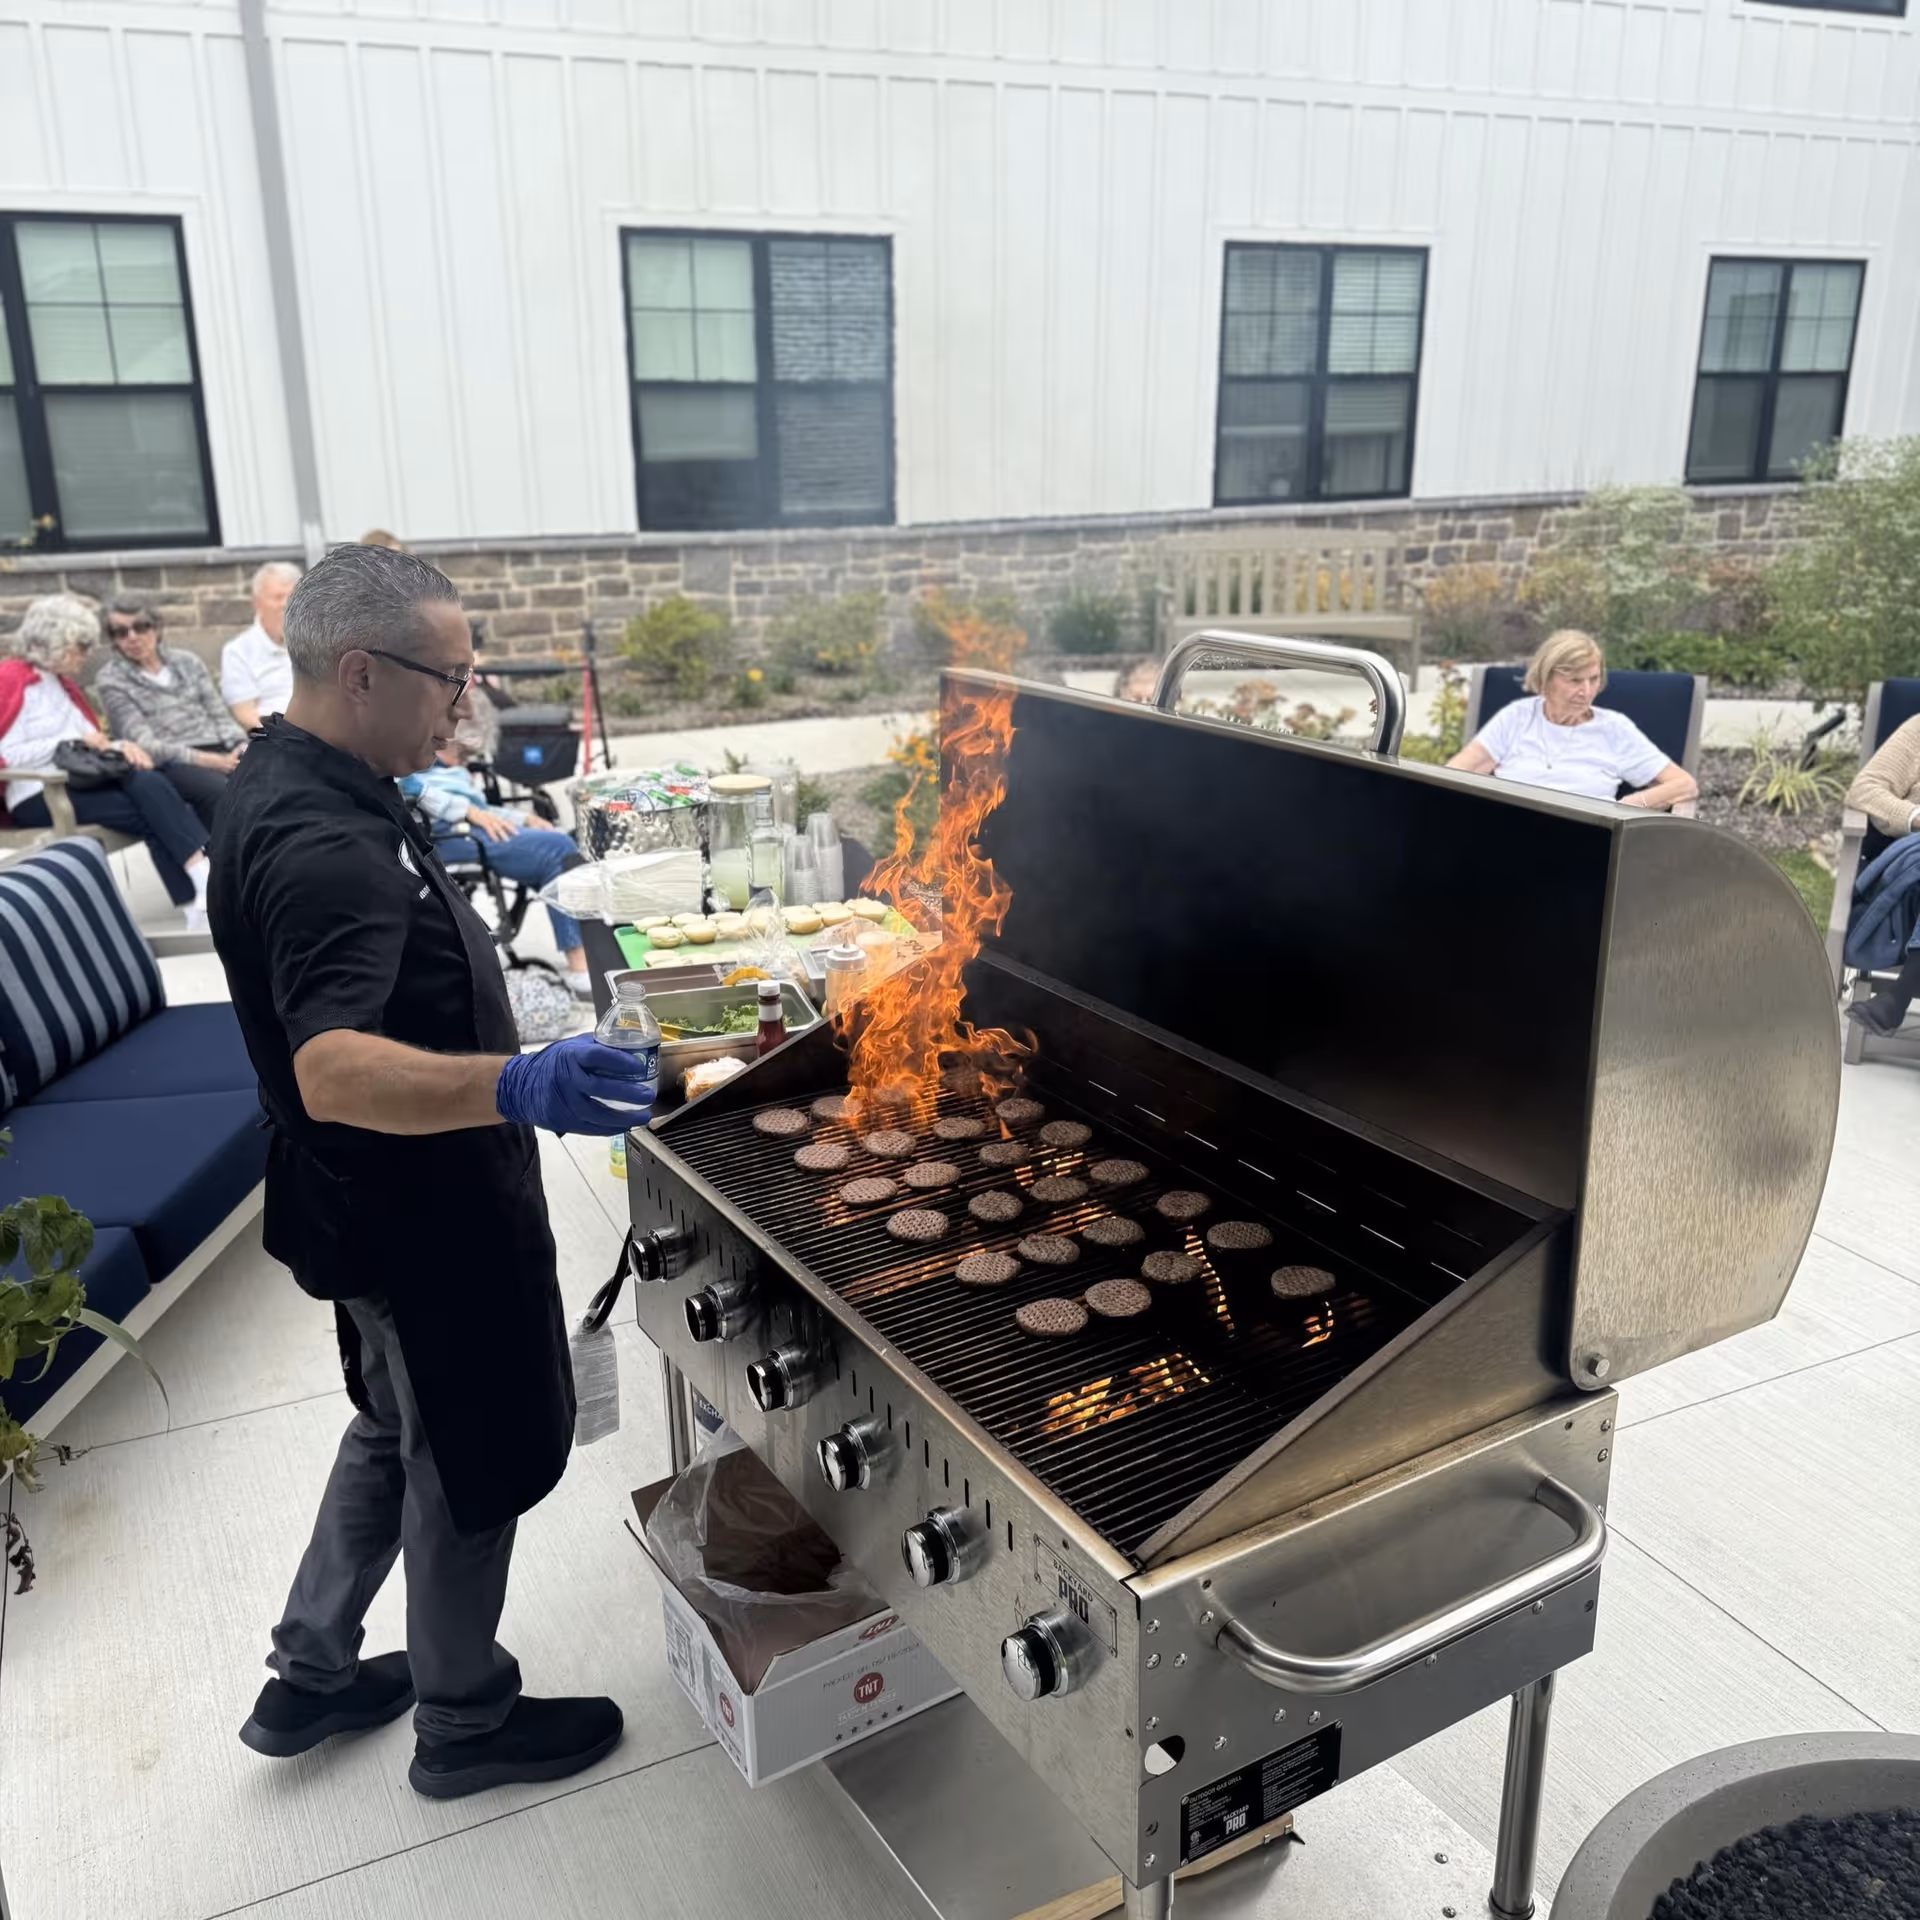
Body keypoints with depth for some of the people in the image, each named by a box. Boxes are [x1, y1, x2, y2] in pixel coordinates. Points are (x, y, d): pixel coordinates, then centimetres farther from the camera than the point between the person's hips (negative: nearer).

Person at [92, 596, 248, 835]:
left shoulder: (188, 662, 19)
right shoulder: (111, 679, 6)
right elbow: (144, 744, -4)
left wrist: (242, 745, -7)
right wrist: (205, 760, -16)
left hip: (218, 749, 4)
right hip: (171, 762, -4)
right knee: (220, 792, -38)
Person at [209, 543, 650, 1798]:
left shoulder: (300, 779, 2)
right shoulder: (319, 846, -31)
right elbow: (332, 1070, -45)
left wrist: (470, 854, 30)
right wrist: (510, 1084, -59)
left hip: (387, 1205, 10)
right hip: (423, 1217, -10)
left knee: (401, 1431, 27)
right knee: (476, 1462, 11)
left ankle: (312, 1675, 43)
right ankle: (464, 1722, 33)